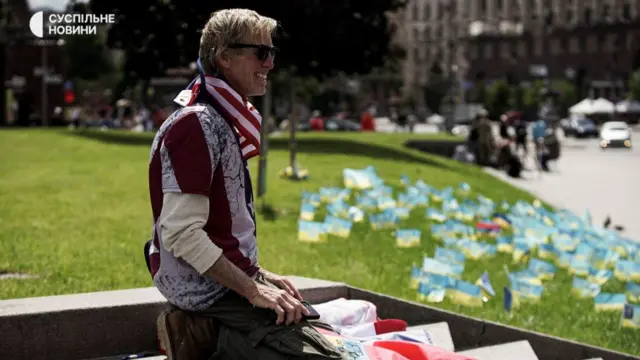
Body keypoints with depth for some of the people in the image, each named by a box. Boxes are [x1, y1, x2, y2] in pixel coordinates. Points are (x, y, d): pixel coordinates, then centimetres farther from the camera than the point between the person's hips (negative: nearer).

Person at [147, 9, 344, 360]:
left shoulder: (221, 121, 12)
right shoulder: (197, 125, -17)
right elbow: (182, 233, -23)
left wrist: (258, 275, 12)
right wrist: (253, 290, -20)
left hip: (224, 282, 10)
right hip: (211, 292, -10)